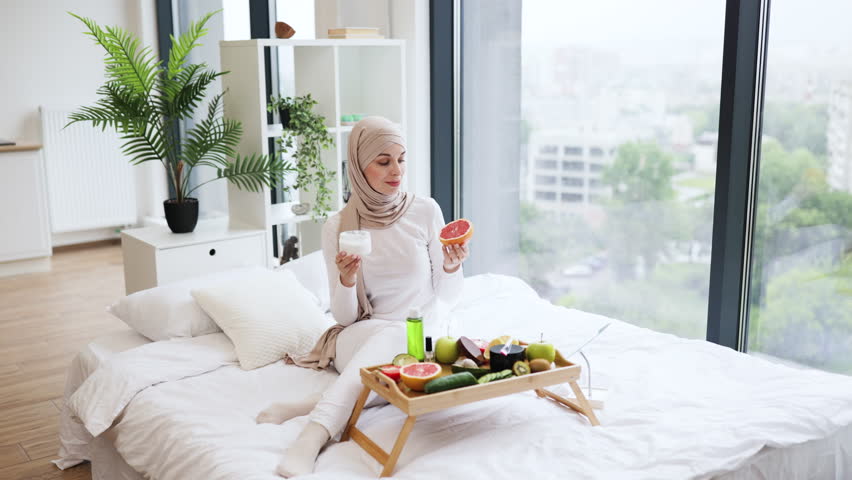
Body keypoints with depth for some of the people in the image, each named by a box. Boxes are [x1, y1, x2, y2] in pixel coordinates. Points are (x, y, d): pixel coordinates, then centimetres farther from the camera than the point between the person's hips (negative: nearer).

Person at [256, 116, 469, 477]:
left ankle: (314, 431, -44)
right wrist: (347, 280, -23)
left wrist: (451, 267, -19)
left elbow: (448, 297, 3)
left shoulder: (425, 211, -2)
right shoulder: (337, 227, -3)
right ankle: (315, 439, -51)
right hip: (362, 337, -1)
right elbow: (344, 316, -3)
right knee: (392, 333, -38)